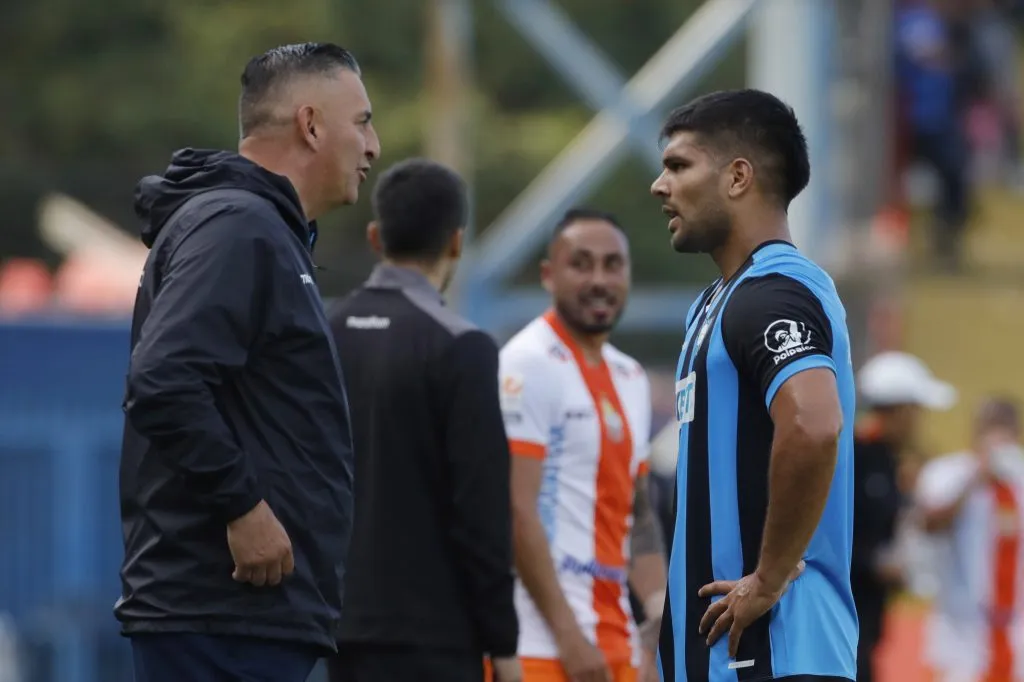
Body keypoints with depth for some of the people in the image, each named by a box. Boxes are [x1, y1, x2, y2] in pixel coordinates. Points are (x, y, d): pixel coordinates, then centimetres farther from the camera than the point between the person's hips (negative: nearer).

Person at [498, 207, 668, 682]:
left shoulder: (630, 378, 18)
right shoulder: (528, 365, -8)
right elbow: (516, 512, -15)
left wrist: (660, 622, 10)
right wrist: (568, 635, -18)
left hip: (615, 643, 9)